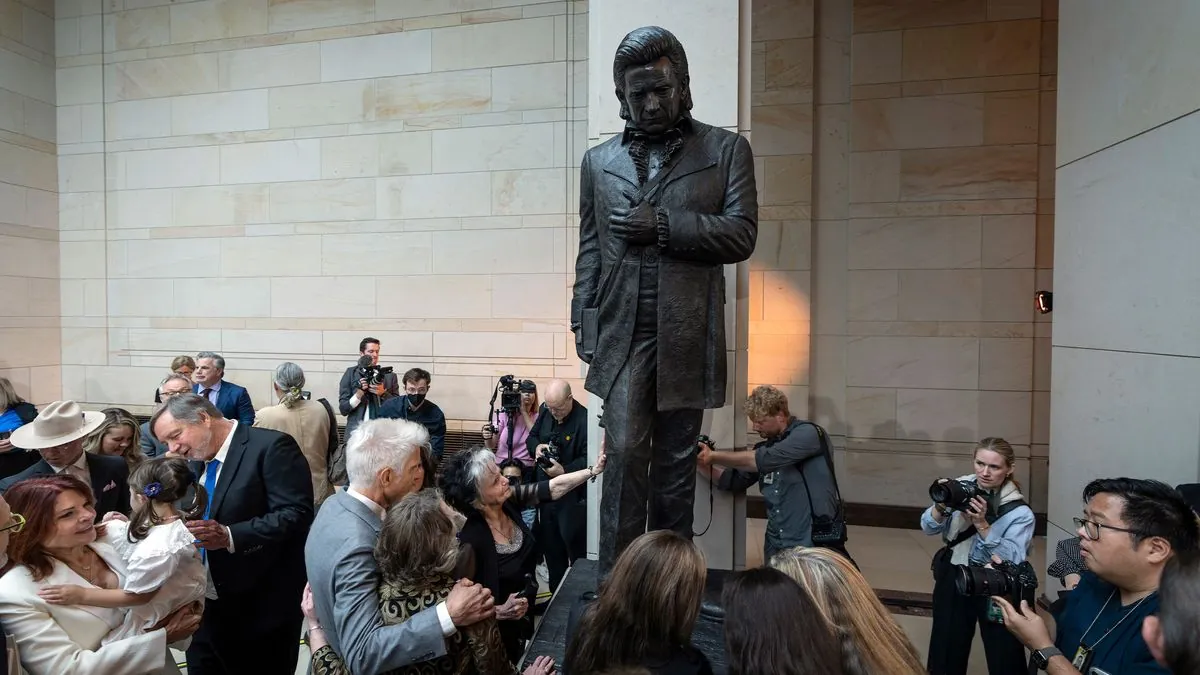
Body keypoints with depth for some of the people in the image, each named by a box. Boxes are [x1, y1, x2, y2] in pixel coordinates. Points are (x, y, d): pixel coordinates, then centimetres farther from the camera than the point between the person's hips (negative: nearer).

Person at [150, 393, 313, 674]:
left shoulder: (272, 446, -17)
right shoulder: (199, 460, 11)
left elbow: (296, 514, -24)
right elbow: (196, 521, 17)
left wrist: (229, 537, -30)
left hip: (261, 609, -8)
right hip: (206, 607, 8)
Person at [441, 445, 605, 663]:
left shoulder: (509, 500, -16)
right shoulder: (471, 542, -34)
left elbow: (555, 487, -10)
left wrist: (594, 470, -13)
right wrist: (500, 612, -32)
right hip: (499, 631, -6)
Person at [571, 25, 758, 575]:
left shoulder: (726, 149, 8)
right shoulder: (599, 161, 13)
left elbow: (741, 235, -2)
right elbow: (590, 249, 12)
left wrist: (663, 226, -12)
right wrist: (584, 321, 3)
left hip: (687, 331, 0)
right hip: (621, 329, 1)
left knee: (676, 460, 8)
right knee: (626, 452, -5)